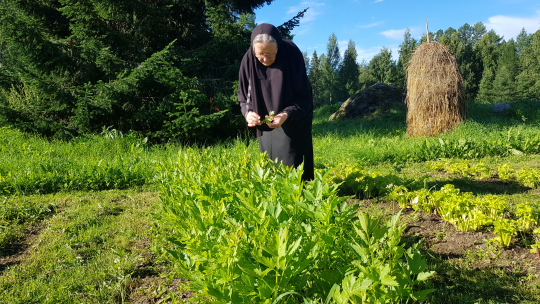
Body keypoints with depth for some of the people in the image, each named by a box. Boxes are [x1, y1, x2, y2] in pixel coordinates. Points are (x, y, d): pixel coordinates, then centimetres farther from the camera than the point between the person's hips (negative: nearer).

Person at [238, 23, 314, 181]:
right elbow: (243, 96, -1)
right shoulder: (249, 61, -13)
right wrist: (248, 113, -22)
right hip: (265, 125, 3)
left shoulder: (292, 55, -21)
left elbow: (303, 97, -17)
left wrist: (286, 115, -33)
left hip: (293, 124, -3)